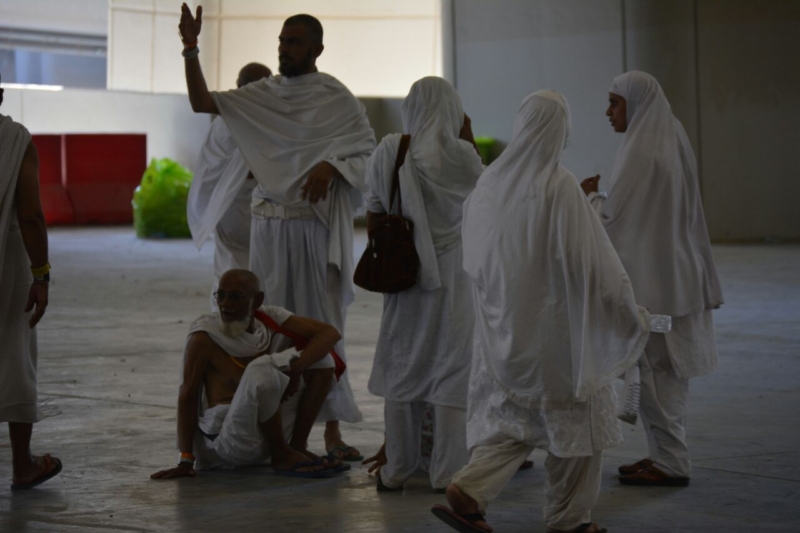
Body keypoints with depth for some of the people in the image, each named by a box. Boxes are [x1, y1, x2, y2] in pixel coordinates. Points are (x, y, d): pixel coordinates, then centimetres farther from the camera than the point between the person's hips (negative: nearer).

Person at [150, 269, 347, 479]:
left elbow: (330, 332, -7)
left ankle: (297, 446, -3)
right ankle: (281, 456, -15)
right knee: (262, 368, -32)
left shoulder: (271, 319, -2)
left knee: (321, 358, -2)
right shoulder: (205, 335, -15)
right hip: (228, 438, -6)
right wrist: (185, 460, -18)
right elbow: (187, 395, -14)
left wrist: (296, 368, -25)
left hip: (270, 430, 6)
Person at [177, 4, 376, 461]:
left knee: (322, 325, -3)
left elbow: (368, 149, -3)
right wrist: (191, 49, -1)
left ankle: (332, 430, 2)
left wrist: (331, 165, -20)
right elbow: (202, 102, 10)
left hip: (315, 226, -4)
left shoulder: (336, 98, -2)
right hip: (269, 223, 4)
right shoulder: (262, 95, 11)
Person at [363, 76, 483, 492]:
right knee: (451, 365, 3)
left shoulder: (387, 153, -3)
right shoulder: (459, 154, -10)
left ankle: (396, 471, 14)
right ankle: (447, 471, 3)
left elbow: (373, 217, 2)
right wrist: (469, 139, 8)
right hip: (452, 273, -2)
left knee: (402, 367, 10)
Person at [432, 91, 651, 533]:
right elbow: (592, 258, -16)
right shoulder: (560, 187, -17)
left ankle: (469, 490, -3)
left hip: (504, 326, 5)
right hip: (554, 323, -5)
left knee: (510, 415, 15)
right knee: (572, 414, 10)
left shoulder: (490, 181, 0)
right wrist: (631, 310, -6)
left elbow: (473, 258, 11)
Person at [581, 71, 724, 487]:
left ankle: (670, 463, 1)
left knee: (654, 370, -3)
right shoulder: (672, 141, 11)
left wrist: (590, 195, 1)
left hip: (650, 279, -9)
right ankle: (665, 455, 20)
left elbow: (612, 215, -18)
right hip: (673, 274, 9)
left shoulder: (642, 151, -18)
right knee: (664, 368, 14)